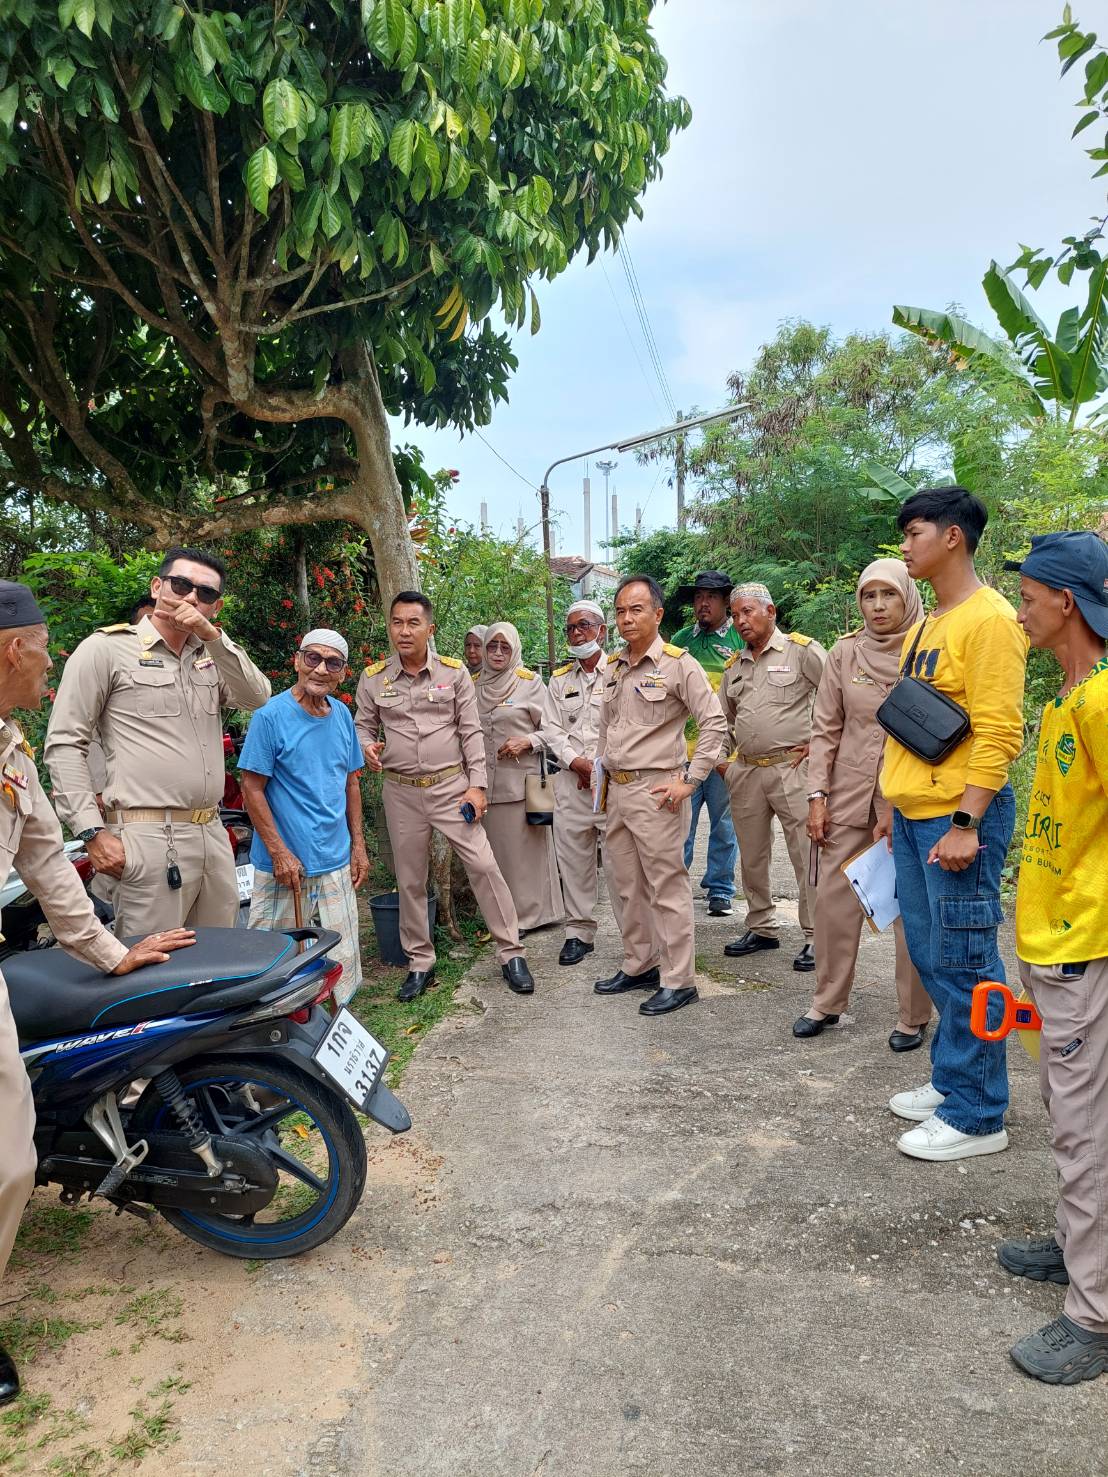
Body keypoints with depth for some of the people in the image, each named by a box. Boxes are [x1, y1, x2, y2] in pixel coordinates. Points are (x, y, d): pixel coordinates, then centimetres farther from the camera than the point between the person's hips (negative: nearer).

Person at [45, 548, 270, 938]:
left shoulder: (210, 656, 16)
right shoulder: (106, 648, -1)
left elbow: (257, 696, 0)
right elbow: (65, 744, -4)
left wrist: (212, 636, -11)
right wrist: (93, 832, -11)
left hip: (213, 835, 6)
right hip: (150, 841, -6)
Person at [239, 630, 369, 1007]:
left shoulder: (342, 715, 7)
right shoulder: (271, 716, -11)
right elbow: (252, 789, -11)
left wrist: (358, 845, 12)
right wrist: (280, 853, -14)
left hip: (337, 863, 6)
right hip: (286, 864, -6)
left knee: (343, 959, 11)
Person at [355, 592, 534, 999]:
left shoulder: (454, 672, -1)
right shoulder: (373, 678, 1)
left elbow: (471, 732, -1)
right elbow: (363, 726, 9)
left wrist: (477, 784, -7)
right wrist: (368, 747, -15)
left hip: (451, 786, -1)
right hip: (401, 792, 2)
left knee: (483, 866, -5)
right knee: (410, 880, 10)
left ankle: (511, 953, 8)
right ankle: (420, 962, 25)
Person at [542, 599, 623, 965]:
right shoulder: (559, 679, 16)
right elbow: (552, 729, 8)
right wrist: (579, 763, -7)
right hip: (571, 782, 5)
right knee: (573, 859, 8)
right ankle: (578, 932, 19)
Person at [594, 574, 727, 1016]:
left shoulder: (679, 664, -9)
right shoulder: (612, 668, 12)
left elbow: (714, 724, -12)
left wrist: (689, 780, -15)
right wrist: (604, 770, 16)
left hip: (655, 790, -8)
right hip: (617, 790, 8)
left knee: (667, 887, -2)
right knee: (627, 885, 16)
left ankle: (677, 980, 8)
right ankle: (638, 966, 30)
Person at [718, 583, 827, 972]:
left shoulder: (802, 650, -3)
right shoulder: (734, 665, 16)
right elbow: (722, 717, 26)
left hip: (792, 768, -6)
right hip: (745, 772, 7)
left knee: (807, 855, -4)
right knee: (751, 856, 13)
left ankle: (816, 936, 6)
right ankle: (761, 928, 27)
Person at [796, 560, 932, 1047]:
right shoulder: (844, 653, 2)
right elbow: (825, 730, 5)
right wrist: (817, 795, 0)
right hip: (849, 792, 3)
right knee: (833, 898, 8)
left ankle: (912, 1016, 19)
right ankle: (826, 1002, 25)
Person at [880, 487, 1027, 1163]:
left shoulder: (989, 619, -12)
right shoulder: (926, 627, 16)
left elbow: (998, 732, -18)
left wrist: (965, 823, -22)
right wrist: (895, 804, 20)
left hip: (958, 819, -9)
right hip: (913, 817, 9)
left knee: (963, 963, -1)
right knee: (929, 955, 15)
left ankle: (977, 1117, 12)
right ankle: (950, 1081, 30)